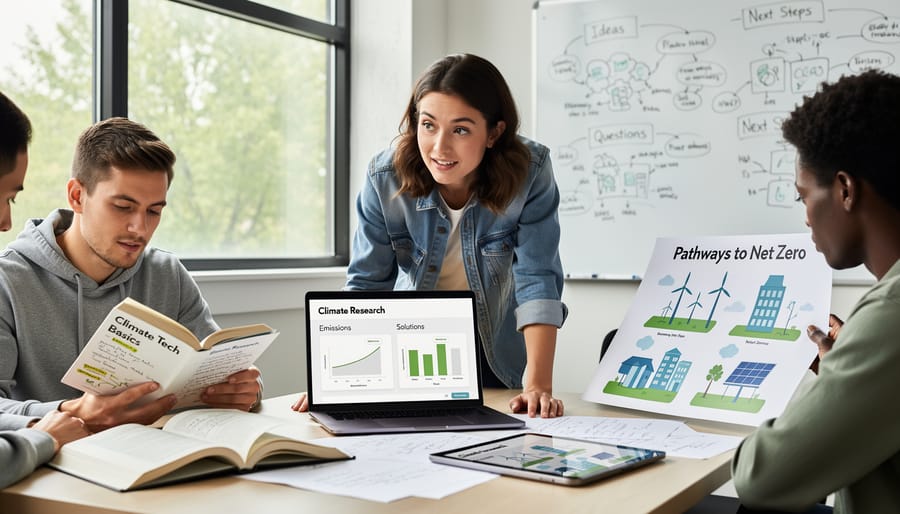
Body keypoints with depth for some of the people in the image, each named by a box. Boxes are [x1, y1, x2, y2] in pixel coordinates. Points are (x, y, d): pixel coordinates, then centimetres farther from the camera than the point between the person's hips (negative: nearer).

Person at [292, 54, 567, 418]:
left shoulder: (530, 171, -22)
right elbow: (367, 282, -13)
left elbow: (537, 278, -23)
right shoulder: (385, 177, -20)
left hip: (499, 351, -1)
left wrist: (539, 386, -31)